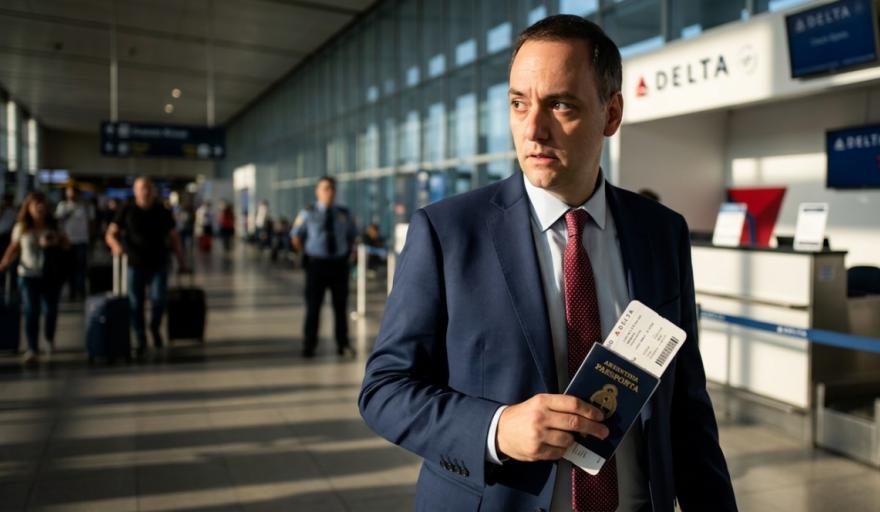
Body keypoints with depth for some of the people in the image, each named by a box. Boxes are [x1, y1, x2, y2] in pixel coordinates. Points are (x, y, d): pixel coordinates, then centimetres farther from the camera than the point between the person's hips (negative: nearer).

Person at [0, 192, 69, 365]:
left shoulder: (54, 226, 0)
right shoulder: (21, 228, 2)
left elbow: (67, 245, 5)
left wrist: (56, 242, -16)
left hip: (52, 276, 1)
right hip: (29, 275, -1)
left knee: (50, 310, 8)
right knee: (31, 312, -8)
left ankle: (49, 339, 35)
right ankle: (32, 349, -6)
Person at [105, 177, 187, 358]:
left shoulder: (163, 212, 4)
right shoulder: (127, 211, -1)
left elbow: (174, 237, 10)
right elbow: (110, 234, -3)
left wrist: (181, 261, 5)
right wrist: (116, 245, -26)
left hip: (158, 264, 0)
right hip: (135, 265, 0)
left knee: (158, 298, -16)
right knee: (135, 305, 2)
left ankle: (155, 327, 13)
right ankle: (141, 341, 19)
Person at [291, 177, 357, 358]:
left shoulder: (344, 214, 7)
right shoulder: (308, 214, -1)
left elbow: (352, 237, 19)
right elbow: (296, 237, 8)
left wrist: (348, 256, 8)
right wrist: (306, 254, 2)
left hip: (340, 264, 2)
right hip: (316, 264, -2)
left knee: (340, 306, 8)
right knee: (313, 307, 3)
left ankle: (343, 345, 17)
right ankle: (309, 346, 13)